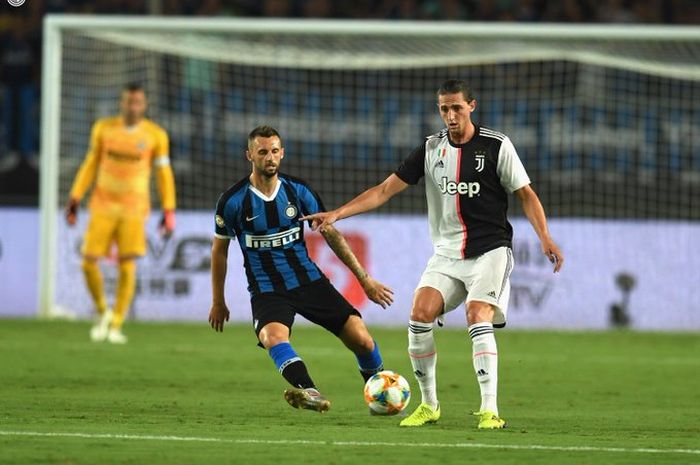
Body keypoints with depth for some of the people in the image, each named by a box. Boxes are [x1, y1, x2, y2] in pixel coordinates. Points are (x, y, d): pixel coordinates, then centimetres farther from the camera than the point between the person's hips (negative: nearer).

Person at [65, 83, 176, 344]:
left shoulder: (156, 135, -3)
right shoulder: (103, 129, 2)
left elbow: (164, 174, 2)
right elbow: (91, 165, 11)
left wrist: (169, 212, -3)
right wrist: (75, 199, 7)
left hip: (134, 209, -2)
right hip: (103, 206, 2)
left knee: (127, 266, -9)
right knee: (89, 263, -6)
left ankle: (116, 326, 3)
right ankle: (103, 312, 19)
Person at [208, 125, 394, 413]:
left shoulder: (298, 191, -1)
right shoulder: (233, 202, -7)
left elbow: (331, 235, 8)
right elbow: (219, 250, 8)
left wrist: (365, 279, 6)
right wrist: (218, 302, 13)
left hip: (309, 280, 3)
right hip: (266, 290, -3)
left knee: (362, 340, -8)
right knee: (273, 336, -37)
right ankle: (309, 392, -59)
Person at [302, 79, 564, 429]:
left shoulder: (496, 146, -5)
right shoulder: (431, 148, 5)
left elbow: (525, 194, 0)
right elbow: (385, 190, 5)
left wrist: (545, 239, -13)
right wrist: (337, 213, -4)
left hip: (490, 249, -4)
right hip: (447, 252, 4)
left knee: (478, 319, -22)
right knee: (420, 315, -13)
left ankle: (489, 410, -19)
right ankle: (428, 404, 1)